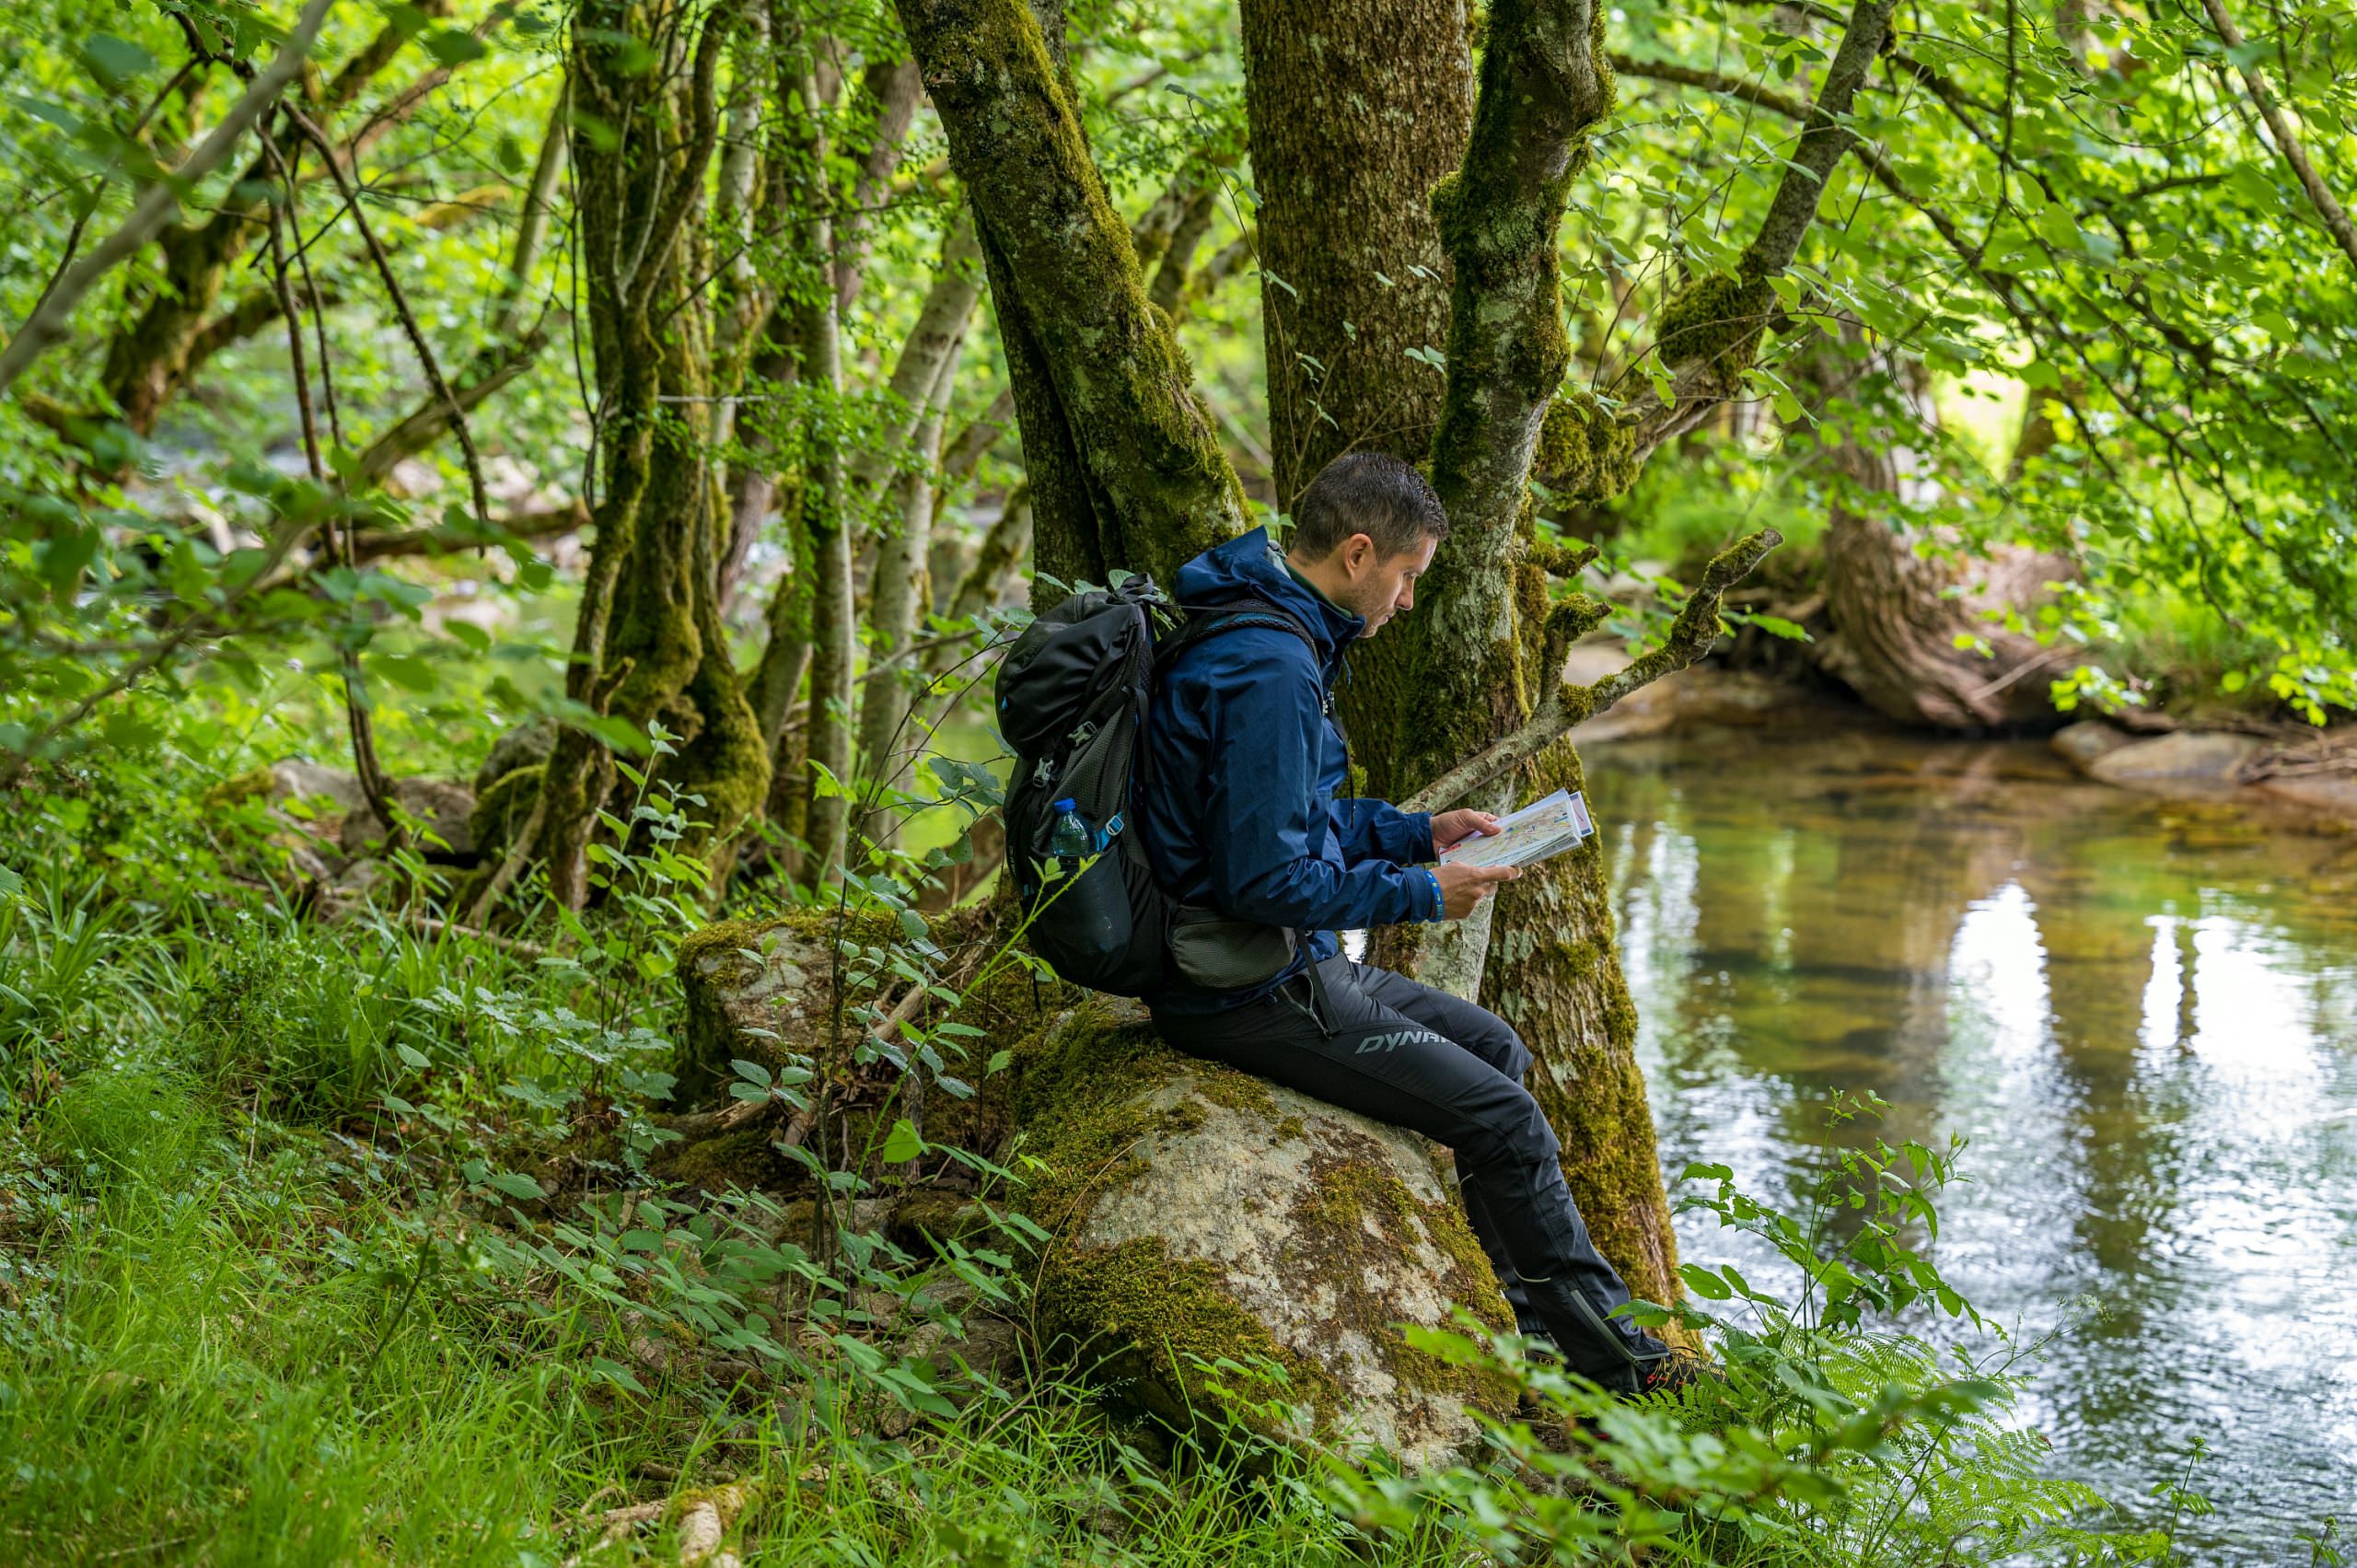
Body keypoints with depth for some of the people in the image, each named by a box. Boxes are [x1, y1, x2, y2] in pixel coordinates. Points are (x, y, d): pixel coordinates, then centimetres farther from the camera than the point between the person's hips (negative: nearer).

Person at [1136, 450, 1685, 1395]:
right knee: (1499, 1114, -9)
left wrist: (1418, 831, 13)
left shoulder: (1272, 638, 10)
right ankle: (1603, 1345, 6)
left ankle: (1521, 1301, 24)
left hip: (1289, 964, 11)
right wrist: (1419, 895, -15)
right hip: (1250, 991, -11)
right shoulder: (1270, 671, -24)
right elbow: (1266, 879, -26)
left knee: (1497, 1051, 18)